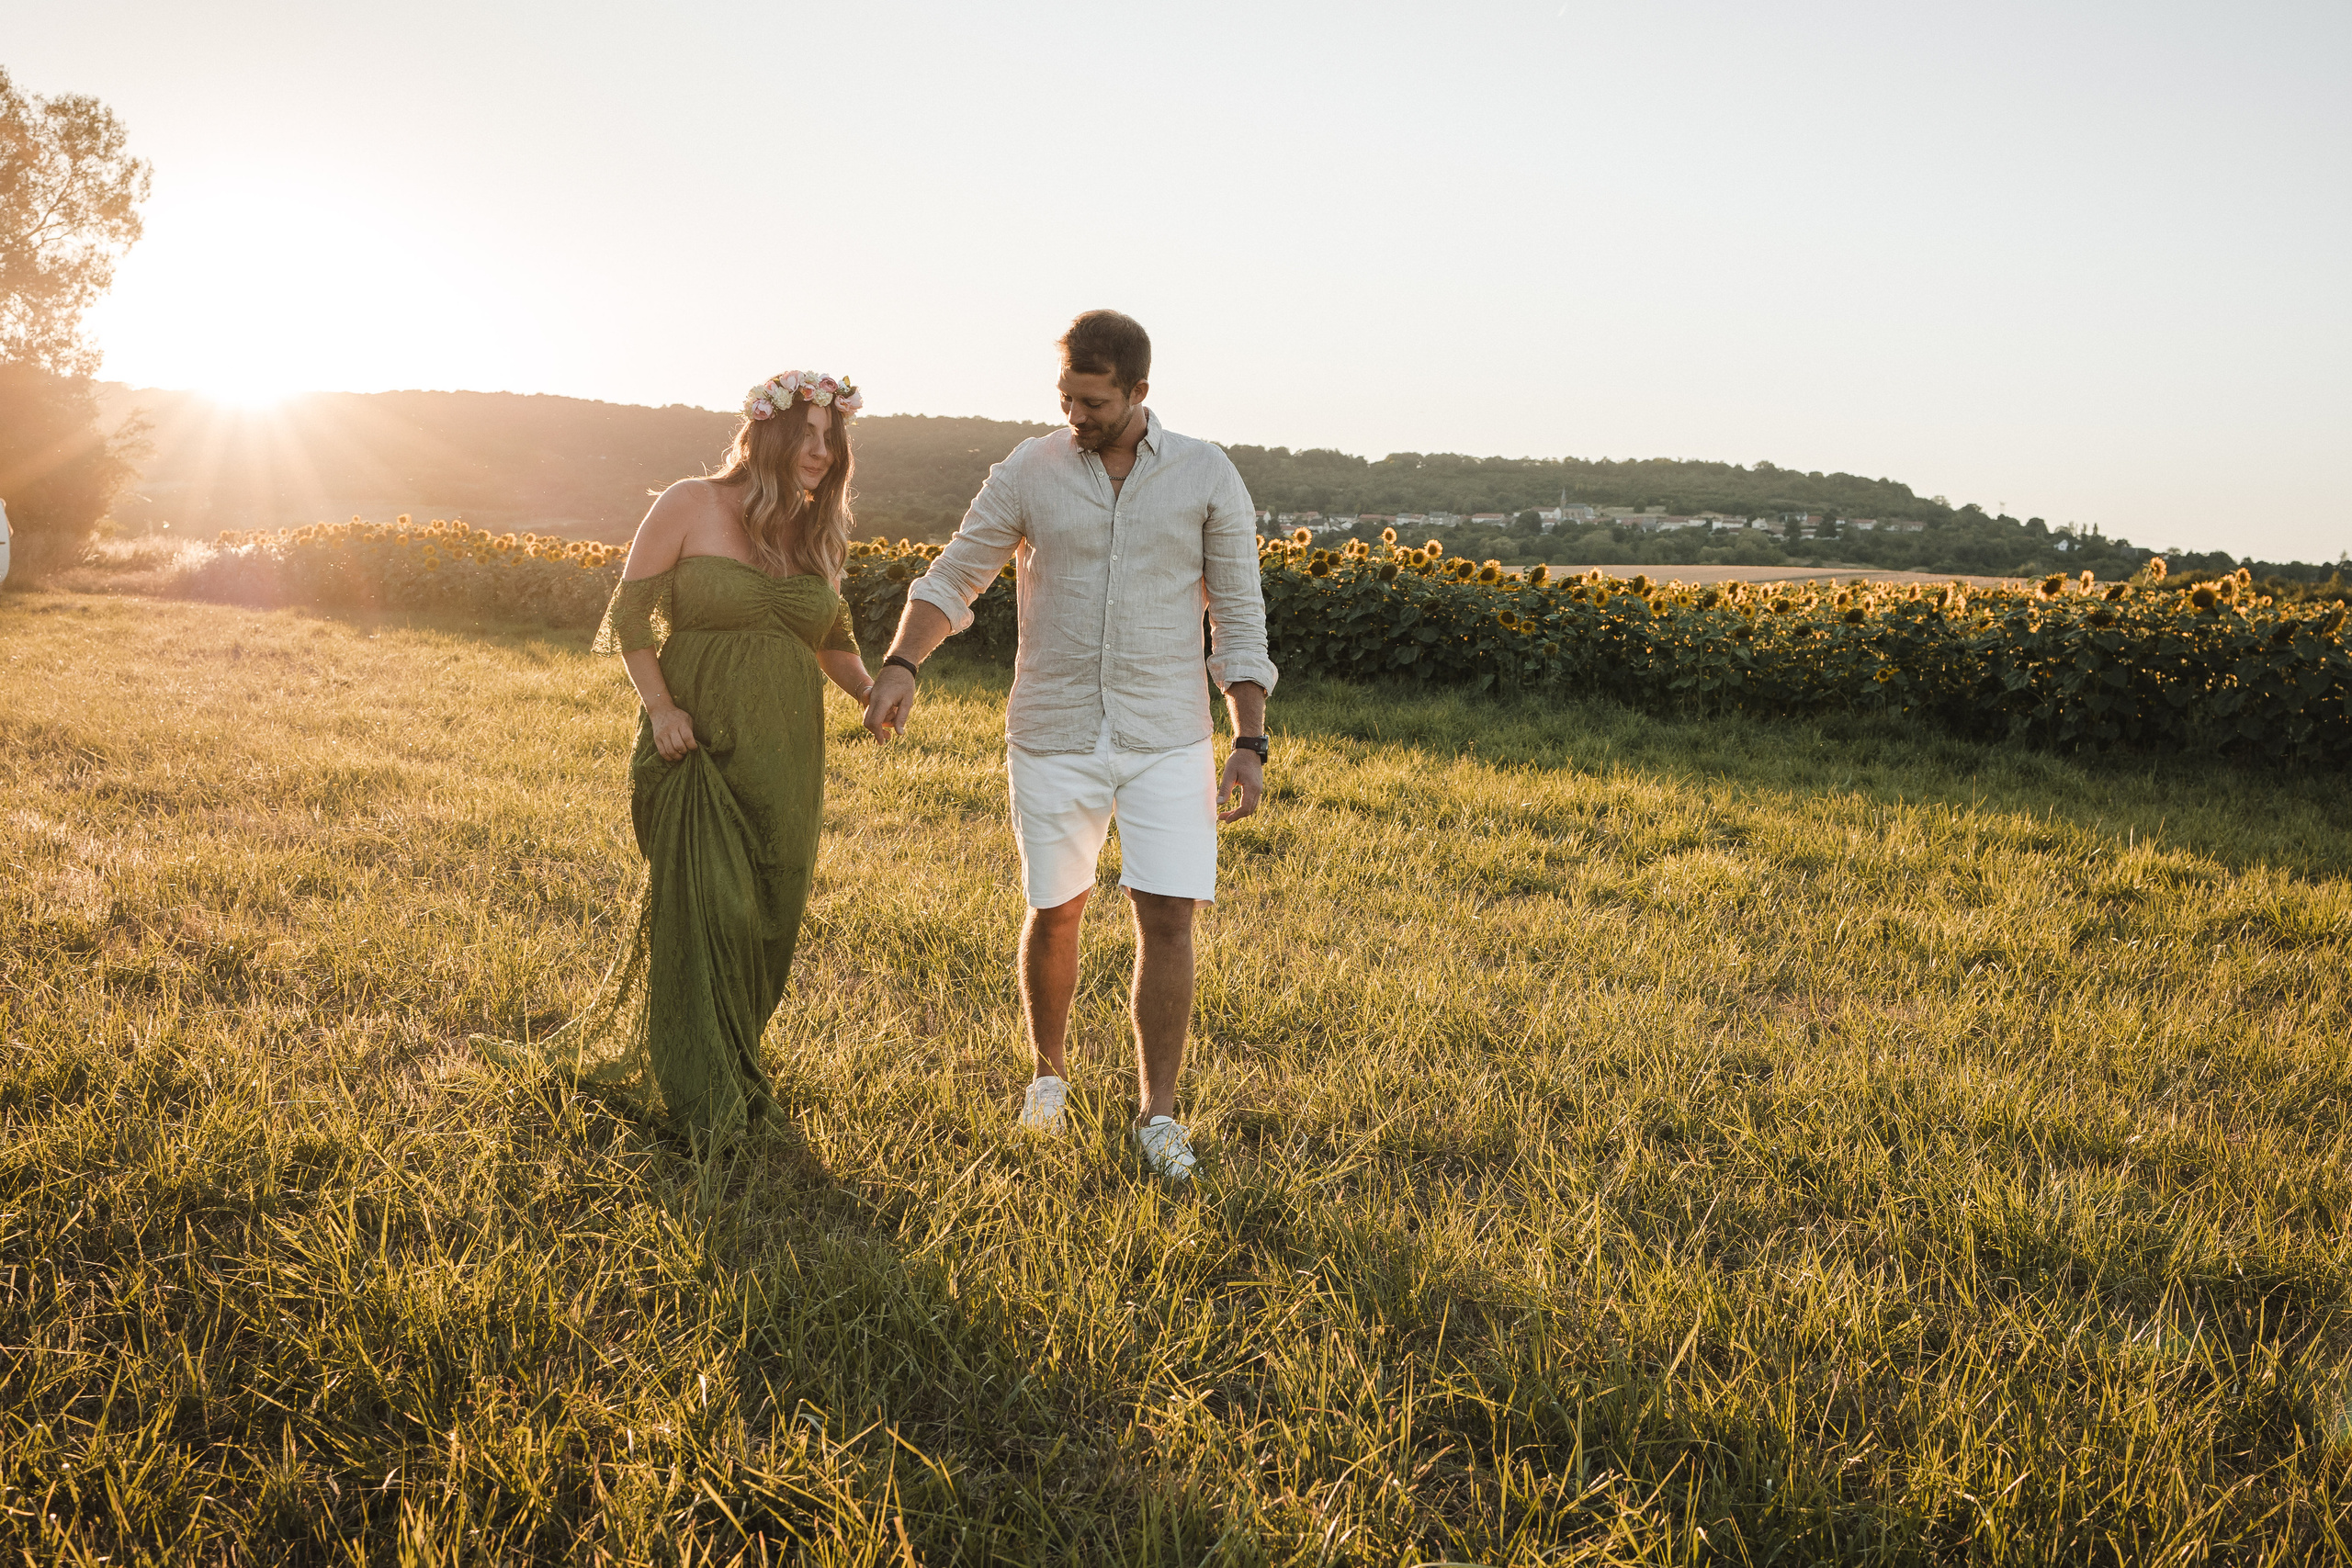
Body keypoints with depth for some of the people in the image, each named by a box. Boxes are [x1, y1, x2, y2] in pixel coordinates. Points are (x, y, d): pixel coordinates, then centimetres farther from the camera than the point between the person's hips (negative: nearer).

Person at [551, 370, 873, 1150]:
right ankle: (708, 1103, 6)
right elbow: (630, 612, -2)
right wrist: (659, 706, -14)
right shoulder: (692, 506, -4)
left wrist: (873, 690, 3)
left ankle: (728, 1062, 31)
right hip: (699, 750, -5)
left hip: (785, 761, 5)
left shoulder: (819, 534, 10)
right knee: (705, 913, -8)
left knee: (766, 918, 9)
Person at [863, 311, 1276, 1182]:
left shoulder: (1207, 476, -2)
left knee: (1167, 917, -6)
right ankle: (1049, 1072, 36)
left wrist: (1250, 743, -6)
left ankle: (1158, 1114, 9)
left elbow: (1239, 617, 0)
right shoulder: (1029, 474, -2)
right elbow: (950, 580, 2)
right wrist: (899, 666, -17)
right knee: (1054, 913, 10)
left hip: (1167, 741, 0)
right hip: (1055, 739, 1)